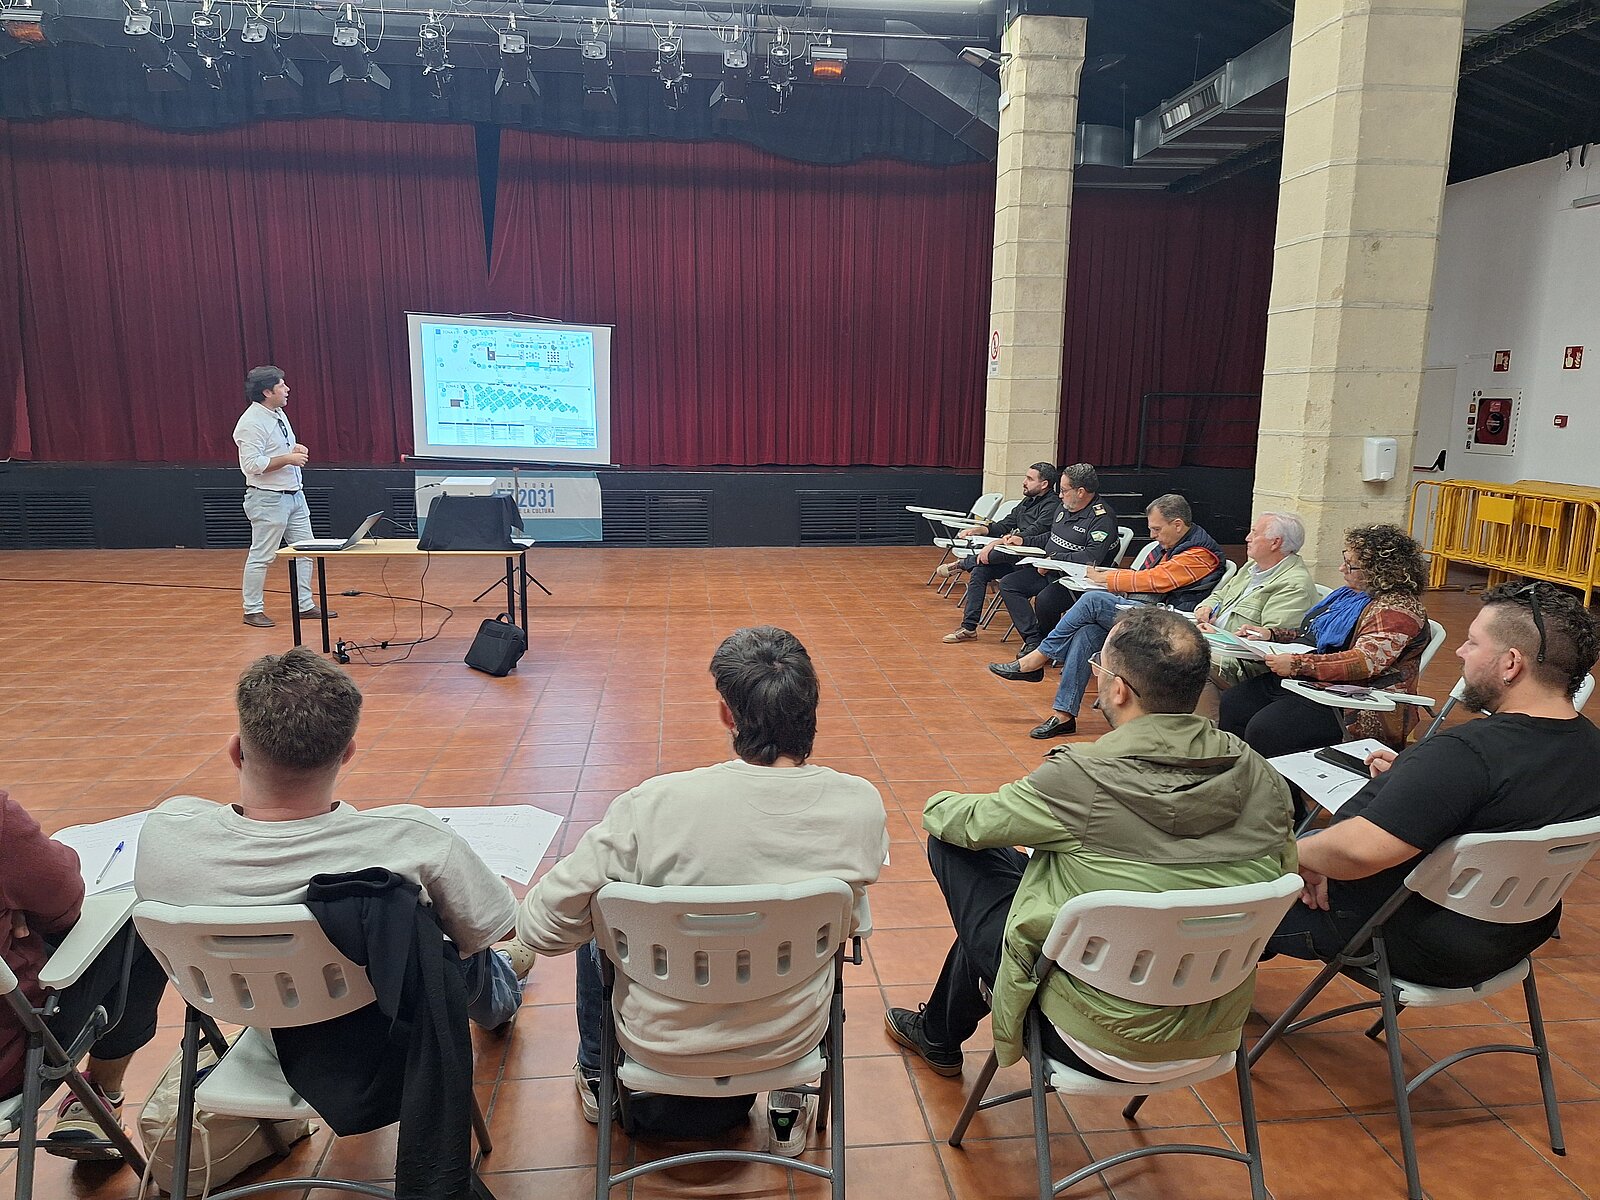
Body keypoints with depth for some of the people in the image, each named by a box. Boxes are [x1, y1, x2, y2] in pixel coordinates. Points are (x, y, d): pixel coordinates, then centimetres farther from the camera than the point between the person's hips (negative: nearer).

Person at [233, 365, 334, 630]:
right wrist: (288, 458, -22)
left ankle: (305, 605, 19)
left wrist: (296, 449, 4)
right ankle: (253, 610, 11)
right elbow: (252, 464, -24)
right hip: (268, 499, -9)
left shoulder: (279, 414, 12)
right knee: (261, 556, 0)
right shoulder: (251, 423, -17)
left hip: (294, 495, 9)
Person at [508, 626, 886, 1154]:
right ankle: (789, 1104, 41)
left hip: (665, 1041, -1)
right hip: (793, 1035, 2)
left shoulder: (654, 805, -30)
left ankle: (597, 1077, 53)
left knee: (595, 926, 29)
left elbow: (541, 926, -19)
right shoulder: (862, 804, -21)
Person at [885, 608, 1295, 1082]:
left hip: (1105, 1046, -6)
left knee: (954, 846, 7)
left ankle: (937, 1037, 32)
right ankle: (940, 1030, 43)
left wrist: (936, 805, 17)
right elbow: (1284, 873, 8)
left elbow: (971, 822, -9)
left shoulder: (1083, 780, -24)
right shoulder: (1261, 778, -10)